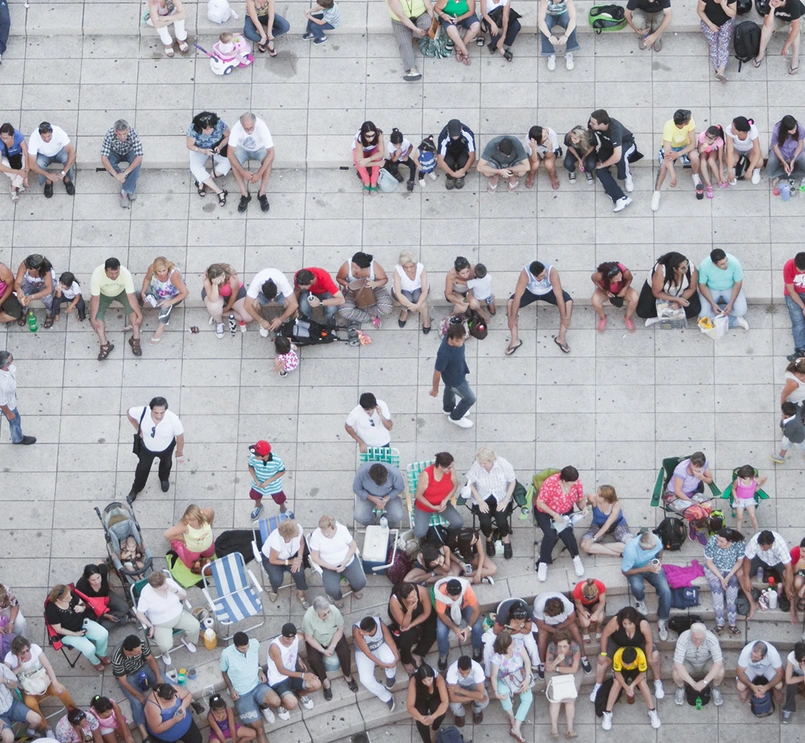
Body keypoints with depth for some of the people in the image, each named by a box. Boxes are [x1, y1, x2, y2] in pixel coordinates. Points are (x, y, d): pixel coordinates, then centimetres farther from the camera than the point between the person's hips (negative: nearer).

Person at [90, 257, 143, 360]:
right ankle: (104, 345, -18)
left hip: (122, 291, 0)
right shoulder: (97, 275, -36)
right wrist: (93, 319, -28)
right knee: (96, 315, -20)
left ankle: (135, 340, -17)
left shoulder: (126, 273, -36)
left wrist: (140, 315, -31)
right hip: (103, 294, 0)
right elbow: (95, 298, -29)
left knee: (133, 308, -24)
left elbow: (131, 296, -30)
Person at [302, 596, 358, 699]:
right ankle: (325, 681, 0)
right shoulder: (308, 617, -34)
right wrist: (323, 650, -24)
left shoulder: (334, 610, -29)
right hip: (316, 641, -1)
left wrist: (332, 646, -21)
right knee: (313, 659, -25)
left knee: (344, 652, -22)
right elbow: (309, 638, -19)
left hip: (334, 637, 1)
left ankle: (347, 675, 5)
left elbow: (340, 629, -13)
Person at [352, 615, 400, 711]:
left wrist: (396, 657, -23)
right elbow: (367, 652, -29)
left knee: (390, 659, -34)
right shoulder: (357, 631, -37)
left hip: (380, 647, 1)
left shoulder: (381, 625, -31)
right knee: (366, 680, -22)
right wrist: (380, 664, -30)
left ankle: (391, 676, 4)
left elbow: (390, 641, -16)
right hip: (364, 652, -1)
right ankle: (387, 697, 3)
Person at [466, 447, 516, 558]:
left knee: (501, 521, -25)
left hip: (501, 499, 0)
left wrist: (506, 501, -13)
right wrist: (480, 501, -13)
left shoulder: (503, 464, -18)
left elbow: (512, 482, -6)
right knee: (485, 522, -24)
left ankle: (506, 542, 9)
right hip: (483, 499, 0)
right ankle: (489, 540, 12)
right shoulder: (476, 465, -18)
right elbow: (470, 483, -5)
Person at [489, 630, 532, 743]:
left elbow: (527, 661, -11)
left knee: (528, 698, -20)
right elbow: (494, 676, -20)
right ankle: (512, 719, -11)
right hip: (505, 681, -3)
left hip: (520, 678, 3)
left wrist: (527, 679, -19)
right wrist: (496, 692, -32)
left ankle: (515, 728, -21)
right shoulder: (497, 657, -25)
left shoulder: (518, 647, -19)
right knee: (502, 691, -35)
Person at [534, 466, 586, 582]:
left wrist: (584, 507, -23)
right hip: (545, 512, -3)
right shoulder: (551, 483, -29)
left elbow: (581, 499, -1)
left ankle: (576, 558, -1)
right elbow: (540, 503, -22)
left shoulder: (577, 483, -16)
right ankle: (543, 563, -8)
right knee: (550, 534, -28)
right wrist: (553, 514, -33)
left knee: (566, 532, -25)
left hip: (565, 512, 3)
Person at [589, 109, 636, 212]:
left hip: (626, 145, -6)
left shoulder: (615, 129, -41)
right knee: (599, 171, -20)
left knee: (620, 156, -41)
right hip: (607, 147, 6)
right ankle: (621, 198, -28)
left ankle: (627, 177, -9)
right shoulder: (592, 123, -26)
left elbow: (617, 156, -46)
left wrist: (602, 164, -30)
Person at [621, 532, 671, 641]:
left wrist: (659, 560, -17)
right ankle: (640, 600, 3)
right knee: (637, 587, -36)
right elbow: (625, 571, -23)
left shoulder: (656, 541, -25)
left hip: (652, 566, 3)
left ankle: (662, 621, 0)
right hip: (635, 570, -3)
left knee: (665, 591, -21)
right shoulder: (630, 550, -37)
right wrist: (645, 569, -30)